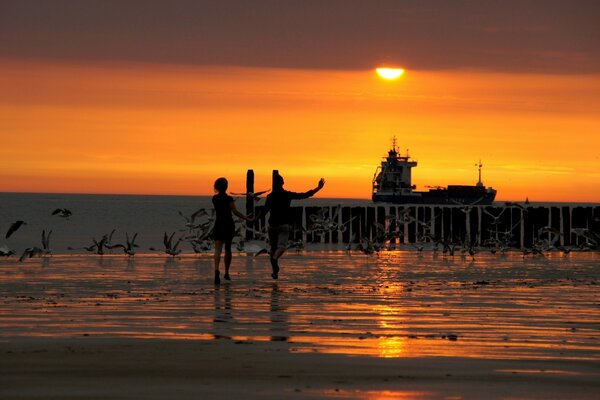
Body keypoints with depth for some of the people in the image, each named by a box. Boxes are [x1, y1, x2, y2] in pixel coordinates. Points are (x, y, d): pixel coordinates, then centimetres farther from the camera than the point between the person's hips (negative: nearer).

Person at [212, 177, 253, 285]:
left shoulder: (214, 198, 6)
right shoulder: (228, 199, -9)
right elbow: (235, 211, -17)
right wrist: (247, 219, -17)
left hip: (218, 225, 2)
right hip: (229, 225, -2)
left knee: (218, 249, -11)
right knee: (228, 249, 15)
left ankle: (217, 270, -35)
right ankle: (226, 273, 23)